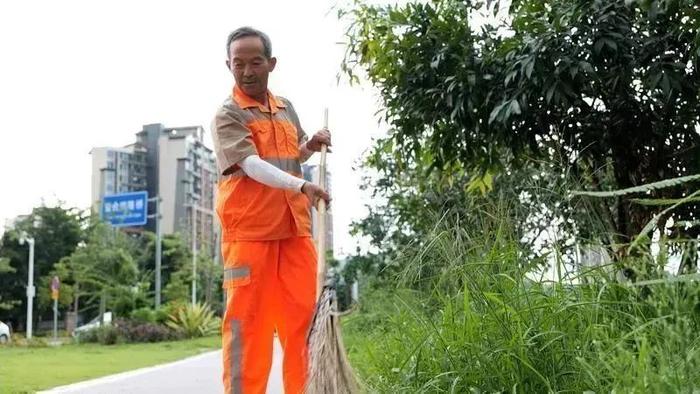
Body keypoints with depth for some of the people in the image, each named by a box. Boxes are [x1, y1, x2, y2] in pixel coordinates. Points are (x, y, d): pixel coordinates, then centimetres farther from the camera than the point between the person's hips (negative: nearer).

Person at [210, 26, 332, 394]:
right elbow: (253, 166, -20)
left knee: (299, 315, 7)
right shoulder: (227, 115, -5)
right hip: (248, 232, -6)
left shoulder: (287, 109, 15)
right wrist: (301, 185, -34)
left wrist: (311, 146, 6)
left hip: (294, 229, 6)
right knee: (247, 318, -2)